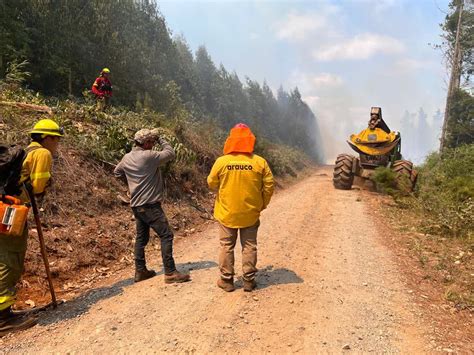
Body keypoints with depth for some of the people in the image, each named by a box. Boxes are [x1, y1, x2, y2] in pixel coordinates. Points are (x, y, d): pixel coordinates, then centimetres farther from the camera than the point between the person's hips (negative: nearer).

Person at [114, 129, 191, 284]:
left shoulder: (127, 158, 8)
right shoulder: (149, 156, -16)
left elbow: (117, 172, 24)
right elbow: (170, 153, -8)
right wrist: (161, 139, 3)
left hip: (136, 205, 9)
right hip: (150, 205, -9)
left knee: (141, 238, 17)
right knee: (166, 236, -5)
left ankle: (140, 271, 25)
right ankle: (170, 273, -4)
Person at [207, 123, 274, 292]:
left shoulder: (221, 161, -12)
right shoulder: (260, 162, -10)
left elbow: (211, 183, -1)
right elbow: (269, 186, -5)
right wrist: (262, 204, 9)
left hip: (227, 213, 0)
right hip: (250, 213, 1)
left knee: (227, 246, 13)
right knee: (249, 246, 13)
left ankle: (226, 280, 21)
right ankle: (249, 280, 20)